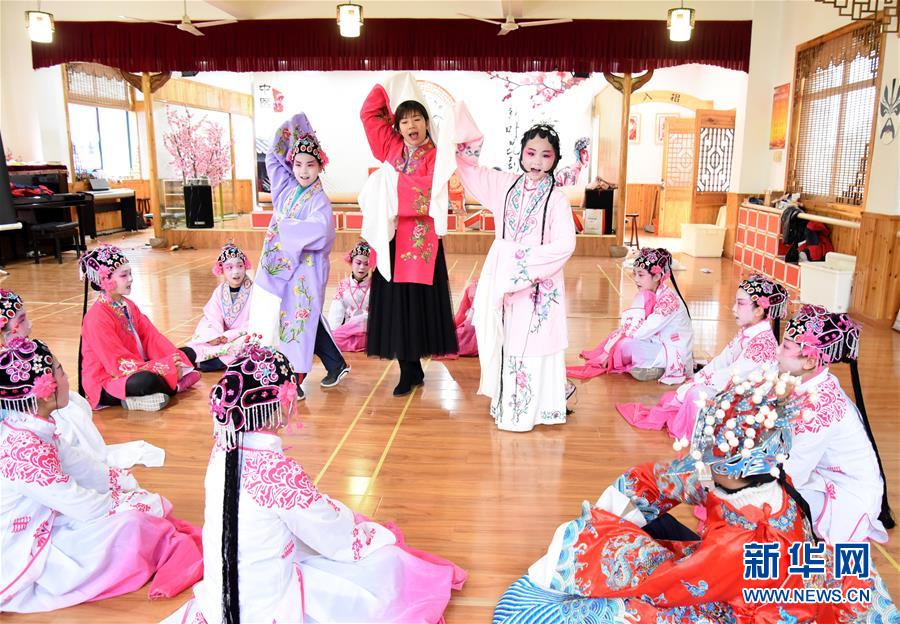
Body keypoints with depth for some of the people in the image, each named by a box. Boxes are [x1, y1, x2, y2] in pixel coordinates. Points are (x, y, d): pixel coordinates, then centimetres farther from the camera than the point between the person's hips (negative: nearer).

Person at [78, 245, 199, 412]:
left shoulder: (128, 305, 6)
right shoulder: (97, 318, -21)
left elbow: (152, 337, 1)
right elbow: (120, 365, -24)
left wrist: (173, 360, -16)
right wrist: (168, 369, -26)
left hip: (136, 368, 9)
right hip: (106, 383, -9)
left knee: (187, 353, 5)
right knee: (147, 381, -41)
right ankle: (174, 385, -8)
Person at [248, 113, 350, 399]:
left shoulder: (319, 200, -12)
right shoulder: (287, 189, 7)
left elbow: (318, 231, -28)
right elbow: (273, 158, 14)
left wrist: (285, 228, -17)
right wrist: (292, 125, 6)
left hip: (306, 269, -7)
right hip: (281, 265, 7)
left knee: (299, 320, 0)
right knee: (310, 320, 15)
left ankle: (295, 381, 9)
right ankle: (337, 365, 30)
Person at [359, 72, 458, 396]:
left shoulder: (435, 156, 0)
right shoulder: (392, 149, 11)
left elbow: (429, 190, -17)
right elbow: (369, 114, 15)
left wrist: (393, 183, -12)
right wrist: (387, 85, 11)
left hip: (422, 240, -4)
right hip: (392, 238, 4)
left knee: (418, 303, 1)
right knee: (395, 303, 4)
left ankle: (412, 367, 13)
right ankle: (409, 369, 14)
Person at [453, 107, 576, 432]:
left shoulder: (556, 198, -7)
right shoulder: (506, 185, 5)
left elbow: (564, 244, -15)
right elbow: (469, 164, 12)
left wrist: (526, 261, -17)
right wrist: (461, 119, 5)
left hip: (539, 281, -4)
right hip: (504, 278, 5)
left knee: (533, 344, 1)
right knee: (507, 341, 12)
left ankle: (533, 408, 15)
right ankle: (508, 405, 26)